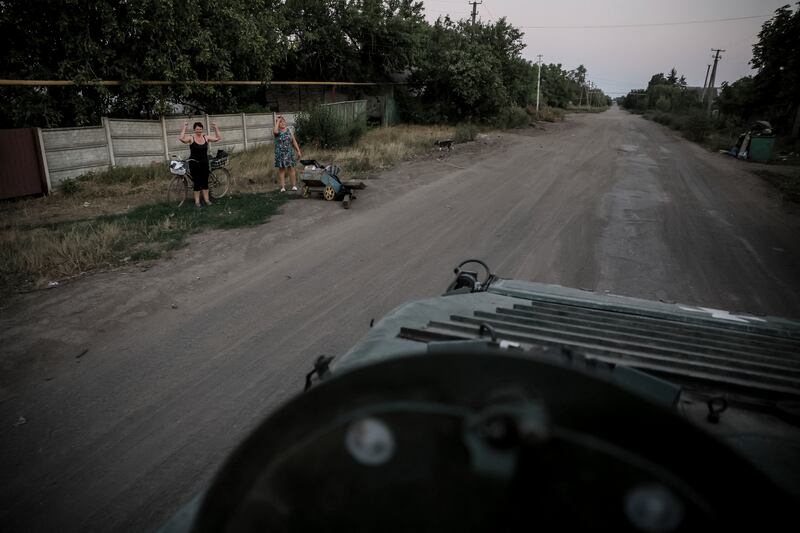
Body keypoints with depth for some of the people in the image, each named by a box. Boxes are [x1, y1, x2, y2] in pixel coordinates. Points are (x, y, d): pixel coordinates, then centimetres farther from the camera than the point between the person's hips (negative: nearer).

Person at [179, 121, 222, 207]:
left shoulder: (206, 138, 3)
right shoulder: (191, 138, -9)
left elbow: (218, 138, 3)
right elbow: (181, 139, -27)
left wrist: (216, 128, -3)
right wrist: (184, 128, -24)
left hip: (204, 163, 4)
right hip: (194, 163, -4)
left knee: (205, 181, 9)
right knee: (197, 182, 1)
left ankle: (206, 199, 19)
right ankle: (197, 201, 11)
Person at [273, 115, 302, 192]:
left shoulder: (288, 129, 7)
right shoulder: (276, 130, -2)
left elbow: (294, 141, 9)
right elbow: (275, 131, -29)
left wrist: (298, 151, 5)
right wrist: (277, 121, -18)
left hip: (289, 152, 2)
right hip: (280, 153, -2)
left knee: (291, 168, 2)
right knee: (281, 169, 2)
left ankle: (294, 185, 9)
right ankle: (283, 186, 6)